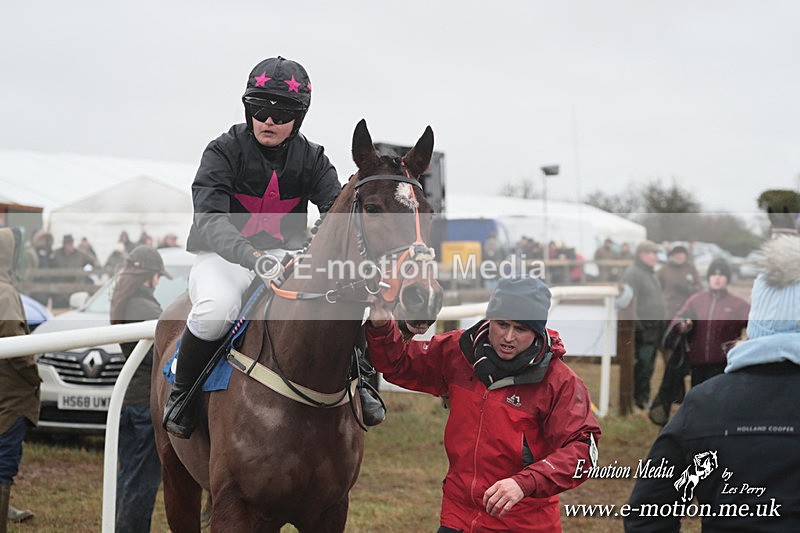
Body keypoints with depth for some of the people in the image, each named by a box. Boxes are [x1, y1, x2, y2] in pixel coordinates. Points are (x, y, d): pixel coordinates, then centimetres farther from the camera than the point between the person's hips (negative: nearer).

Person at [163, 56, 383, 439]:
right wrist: (250, 255, -46)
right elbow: (210, 220, -25)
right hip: (223, 256, -4)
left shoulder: (310, 158, 0)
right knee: (216, 308, -36)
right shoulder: (224, 151, -12)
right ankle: (182, 392, -10)